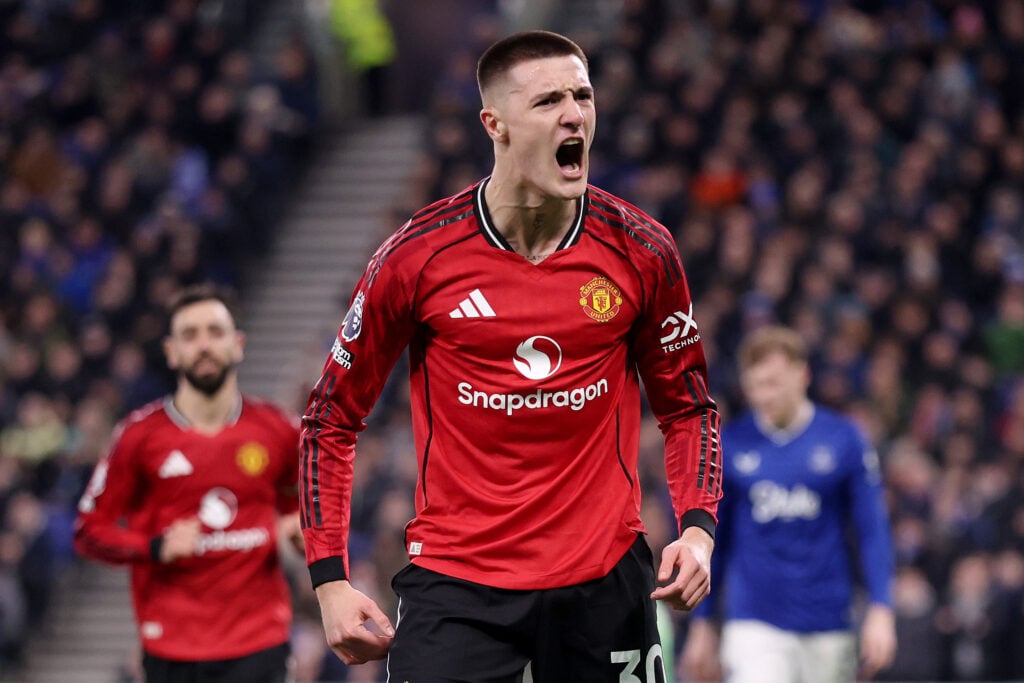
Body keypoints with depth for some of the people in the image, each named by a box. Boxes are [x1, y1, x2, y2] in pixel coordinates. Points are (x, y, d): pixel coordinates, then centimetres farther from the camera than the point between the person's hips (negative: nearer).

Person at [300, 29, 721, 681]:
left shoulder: (641, 251, 0)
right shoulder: (417, 256, -6)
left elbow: (689, 406, 13)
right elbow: (331, 419, 4)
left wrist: (698, 528, -5)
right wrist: (330, 582, -3)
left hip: (605, 578, 2)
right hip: (457, 576, -2)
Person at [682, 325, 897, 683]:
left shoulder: (842, 438, -1)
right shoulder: (729, 444, 2)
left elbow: (872, 529, 1)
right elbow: (712, 537, 10)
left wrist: (880, 609, -8)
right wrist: (701, 623, 11)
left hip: (828, 628, 1)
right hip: (754, 624, -1)